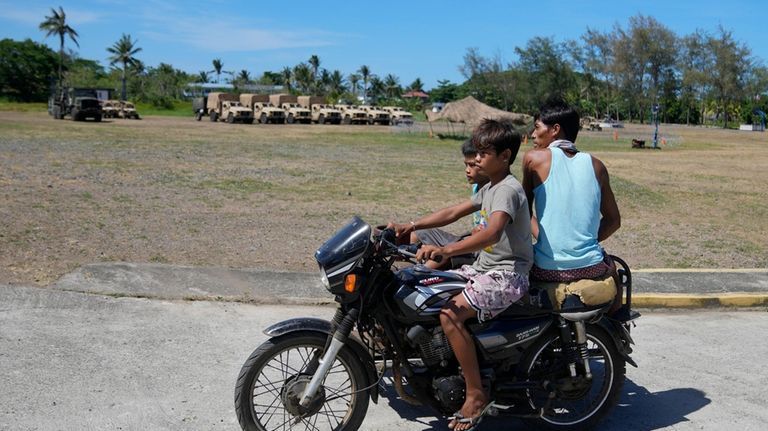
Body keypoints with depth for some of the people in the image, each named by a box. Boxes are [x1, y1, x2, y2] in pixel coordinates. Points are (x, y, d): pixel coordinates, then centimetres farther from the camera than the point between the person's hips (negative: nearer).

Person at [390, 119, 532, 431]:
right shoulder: (490, 187, 14)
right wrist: (412, 226, 5)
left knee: (450, 314, -26)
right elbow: (454, 212, 15)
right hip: (485, 268, 10)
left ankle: (476, 394, -15)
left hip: (506, 275, -10)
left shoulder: (507, 189, -19)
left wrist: (445, 250, -47)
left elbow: (492, 232, -36)